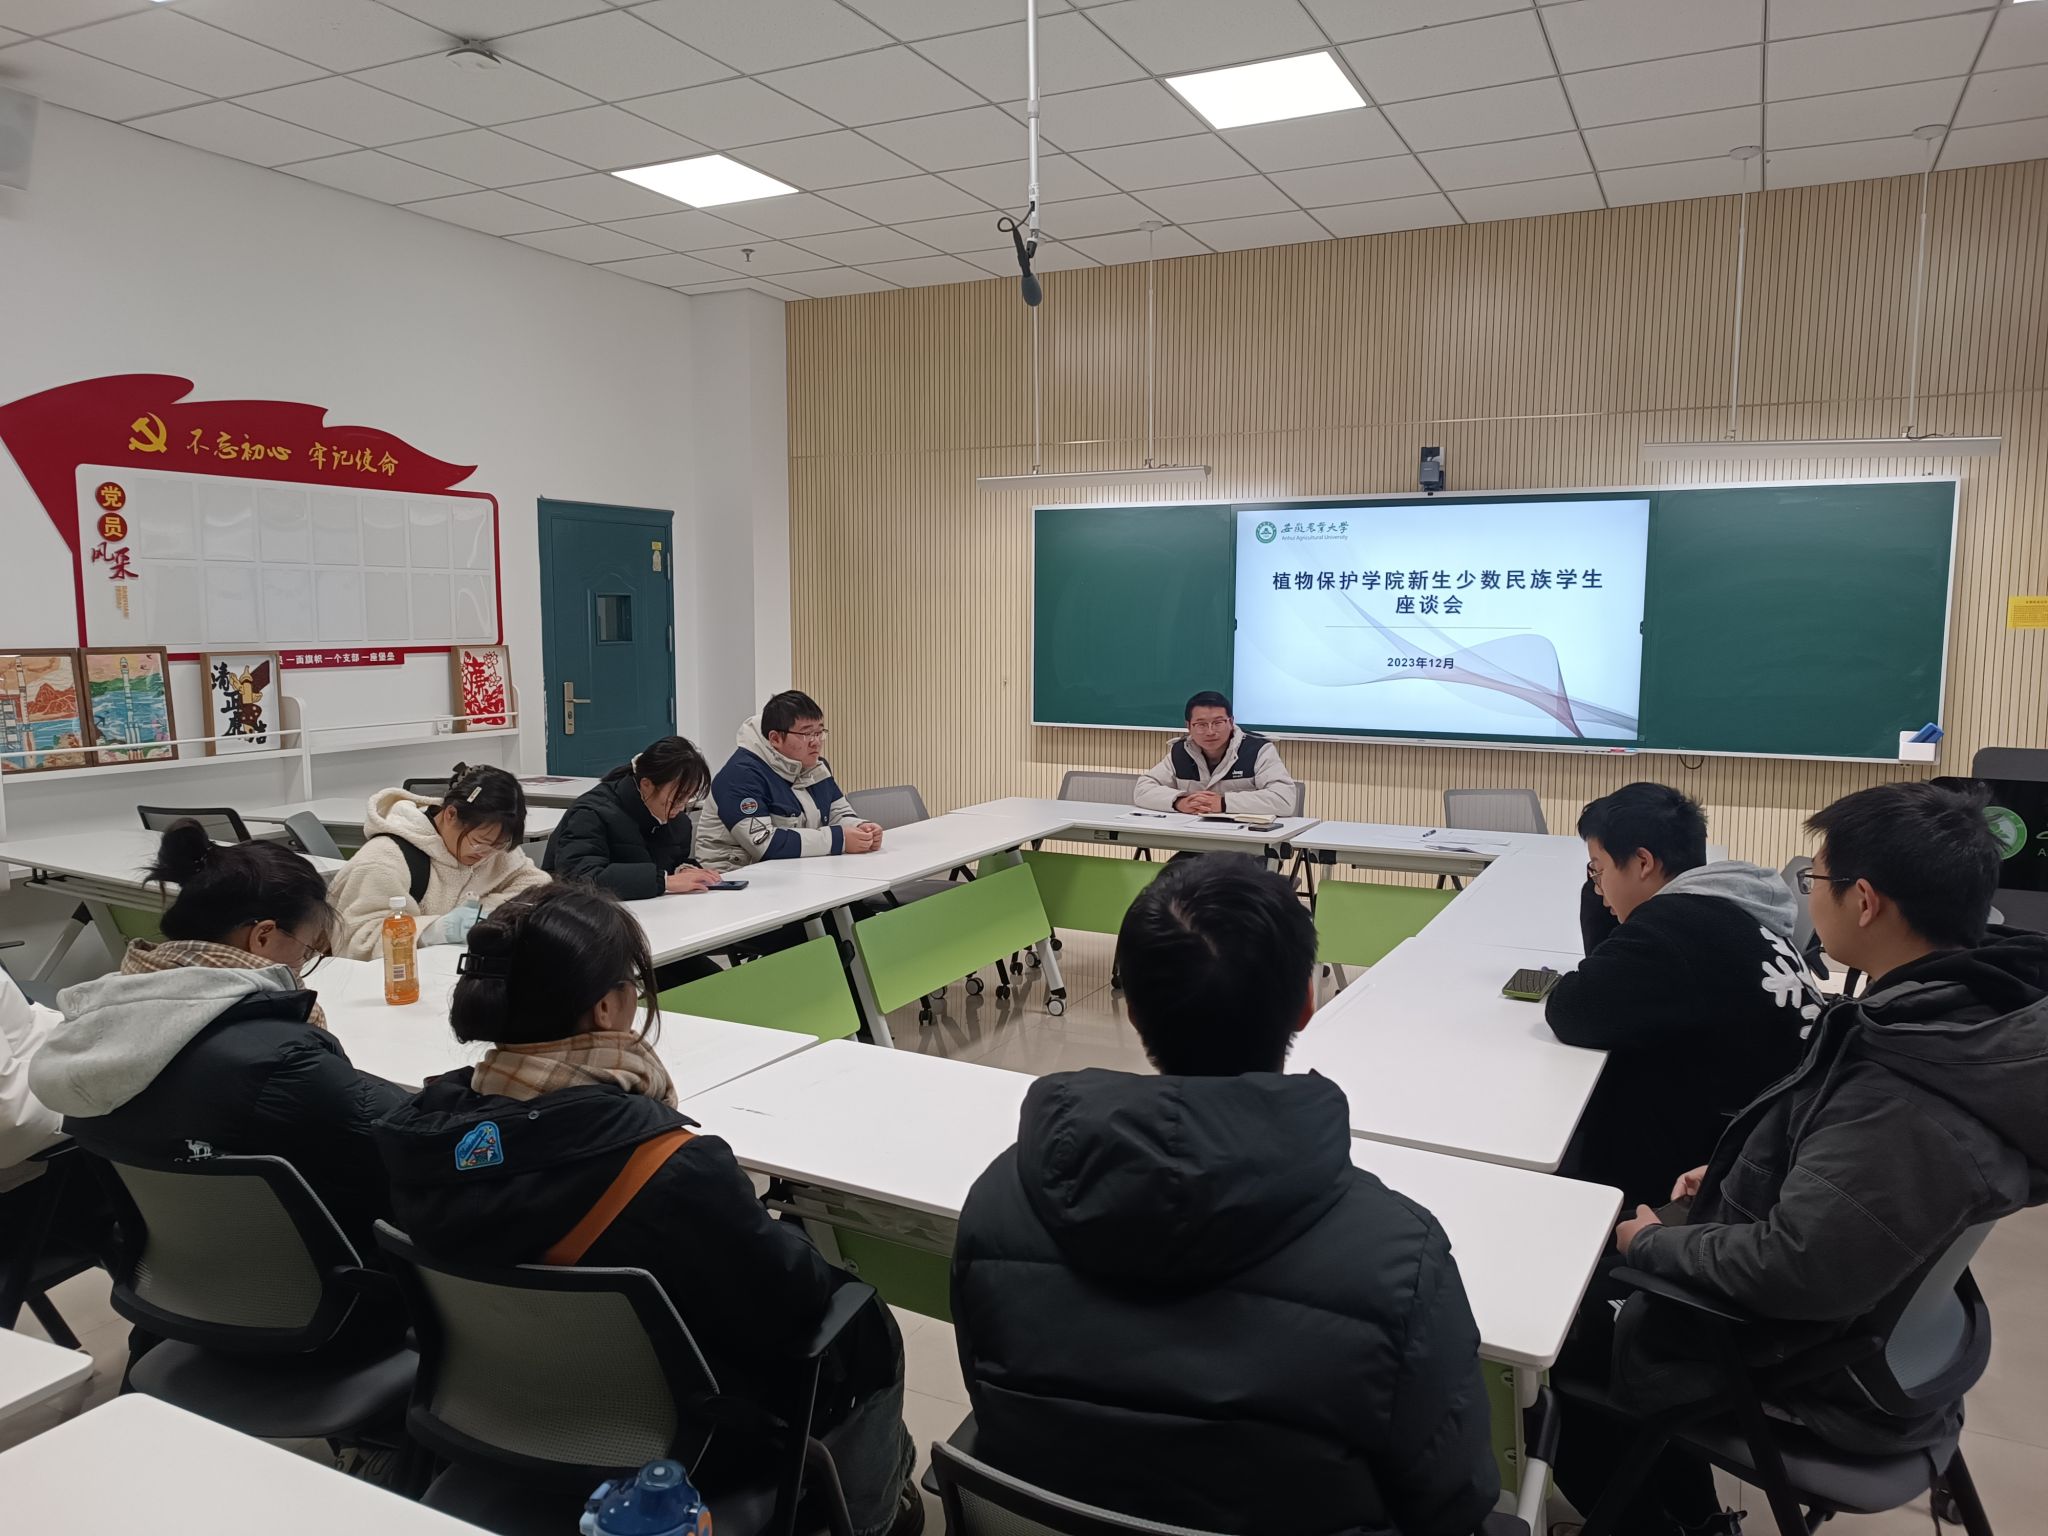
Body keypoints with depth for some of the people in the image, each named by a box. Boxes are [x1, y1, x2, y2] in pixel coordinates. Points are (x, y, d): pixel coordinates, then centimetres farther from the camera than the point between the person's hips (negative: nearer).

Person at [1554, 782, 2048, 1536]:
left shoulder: (1909, 1102, -37)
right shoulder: (1973, 1003, -7)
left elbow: (1790, 1269, -33)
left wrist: (1651, 1243, -17)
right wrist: (1733, 1173, 6)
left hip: (1820, 1372, -8)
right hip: (1872, 1313, 8)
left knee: (1560, 1345, 9)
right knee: (1609, 1293, 19)